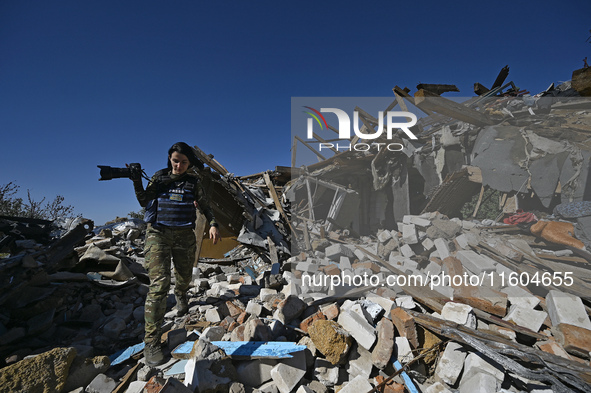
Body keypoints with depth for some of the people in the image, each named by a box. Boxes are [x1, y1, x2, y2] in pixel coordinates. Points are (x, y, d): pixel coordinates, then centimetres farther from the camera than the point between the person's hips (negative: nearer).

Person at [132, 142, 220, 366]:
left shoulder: (193, 183, 5)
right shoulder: (159, 177, 4)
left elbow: (205, 207, 8)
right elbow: (144, 201, 5)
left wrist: (213, 224, -8)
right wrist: (137, 181, -9)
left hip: (184, 236, 2)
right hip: (158, 233, -2)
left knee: (184, 277, 17)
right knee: (159, 284, -13)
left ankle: (180, 296, 56)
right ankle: (151, 343, -7)